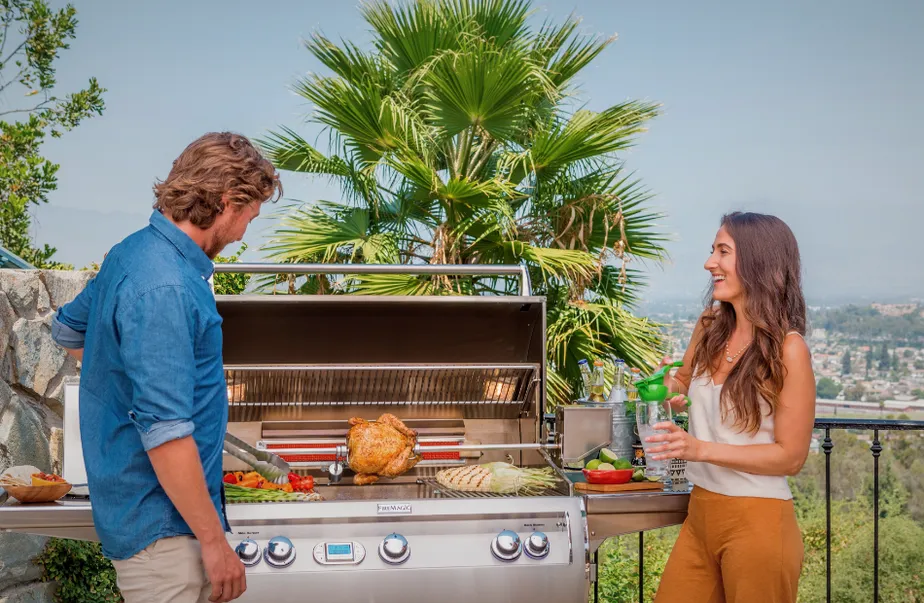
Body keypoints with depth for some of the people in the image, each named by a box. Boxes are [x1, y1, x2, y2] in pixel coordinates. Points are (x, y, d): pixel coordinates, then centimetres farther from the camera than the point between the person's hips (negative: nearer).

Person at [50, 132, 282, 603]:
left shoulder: (133, 251, 8)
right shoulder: (164, 290, -23)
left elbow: (68, 329, 27)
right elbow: (164, 433, -26)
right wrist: (214, 540, -21)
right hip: (162, 526, -10)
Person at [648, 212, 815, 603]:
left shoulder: (787, 348, -15)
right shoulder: (709, 326, 2)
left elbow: (791, 456, -14)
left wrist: (701, 449, -22)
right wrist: (670, 387, -2)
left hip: (756, 521, -6)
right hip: (701, 511, 6)